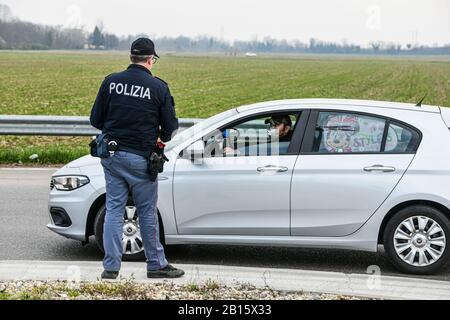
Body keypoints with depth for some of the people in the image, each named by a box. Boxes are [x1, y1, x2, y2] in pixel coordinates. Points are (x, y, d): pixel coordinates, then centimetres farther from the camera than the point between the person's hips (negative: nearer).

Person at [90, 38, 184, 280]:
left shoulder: (111, 81, 0)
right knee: (147, 212, 9)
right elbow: (170, 126, -2)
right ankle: (156, 264, 19)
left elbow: (96, 120, 3)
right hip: (140, 158, -3)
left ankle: (111, 266, 9)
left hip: (111, 156, 3)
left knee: (114, 209, 9)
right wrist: (161, 139, 20)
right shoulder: (158, 87, -7)